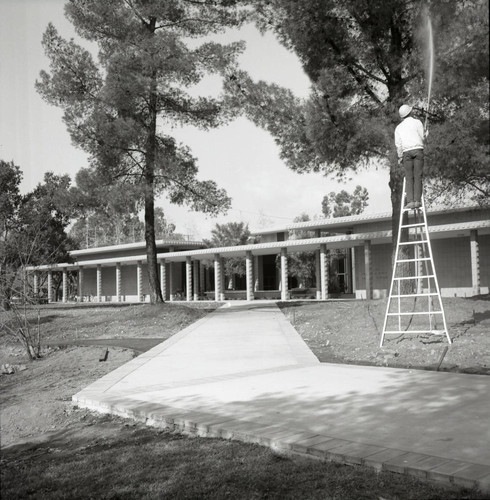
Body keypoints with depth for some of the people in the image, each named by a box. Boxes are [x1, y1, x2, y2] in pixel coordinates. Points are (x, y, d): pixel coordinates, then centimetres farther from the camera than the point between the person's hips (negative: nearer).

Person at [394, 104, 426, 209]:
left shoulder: (399, 127, 12)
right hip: (418, 149, -2)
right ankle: (417, 200, -8)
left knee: (409, 178, 0)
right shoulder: (417, 122, 4)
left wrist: (400, 157, 16)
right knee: (418, 177, -2)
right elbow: (423, 137, 2)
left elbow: (398, 144, 9)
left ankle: (410, 201, -10)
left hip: (406, 152, 2)